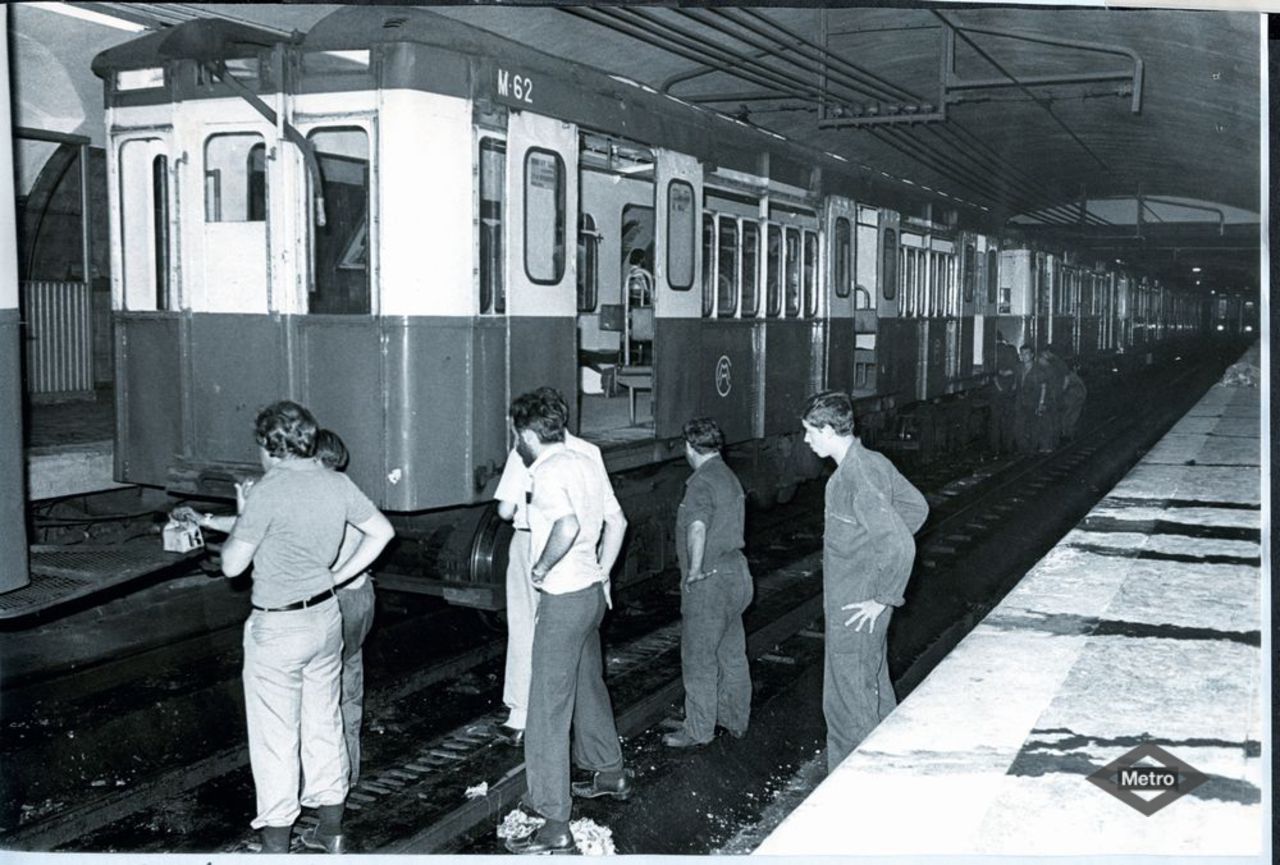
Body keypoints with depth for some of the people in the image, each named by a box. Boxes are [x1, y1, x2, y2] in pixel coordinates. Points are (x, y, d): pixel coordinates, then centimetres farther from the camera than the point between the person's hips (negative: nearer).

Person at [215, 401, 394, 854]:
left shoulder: (268, 492, -19)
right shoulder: (337, 484, 0)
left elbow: (232, 565, -14)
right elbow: (382, 531, 11)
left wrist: (240, 520, 2)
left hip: (278, 627, -6)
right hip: (326, 615, 6)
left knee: (276, 736, 6)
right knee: (324, 724, 18)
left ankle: (277, 843, 15)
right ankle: (331, 830, 29)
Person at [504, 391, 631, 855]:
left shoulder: (549, 471, -18)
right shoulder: (585, 463, 9)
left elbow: (568, 525, -35)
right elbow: (617, 522, 16)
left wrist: (542, 567, -20)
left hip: (563, 599, -10)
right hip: (592, 592, 10)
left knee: (548, 711, -4)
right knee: (589, 688, 27)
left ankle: (555, 826, -1)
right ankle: (610, 774, 45)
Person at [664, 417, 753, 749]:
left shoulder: (701, 481, -17)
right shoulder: (730, 477, 12)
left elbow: (697, 528, -31)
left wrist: (694, 570, -21)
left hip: (710, 581, -9)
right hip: (736, 571, 9)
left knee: (699, 658, 2)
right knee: (732, 652, 18)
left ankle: (699, 730, 11)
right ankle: (736, 721, 29)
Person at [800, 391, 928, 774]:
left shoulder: (857, 479, -25)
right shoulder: (874, 462, 4)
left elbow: (900, 546, -30)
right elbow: (916, 506, 18)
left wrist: (883, 599, -20)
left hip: (856, 613, -10)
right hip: (864, 604, 10)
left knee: (847, 704, 1)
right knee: (875, 691, 22)